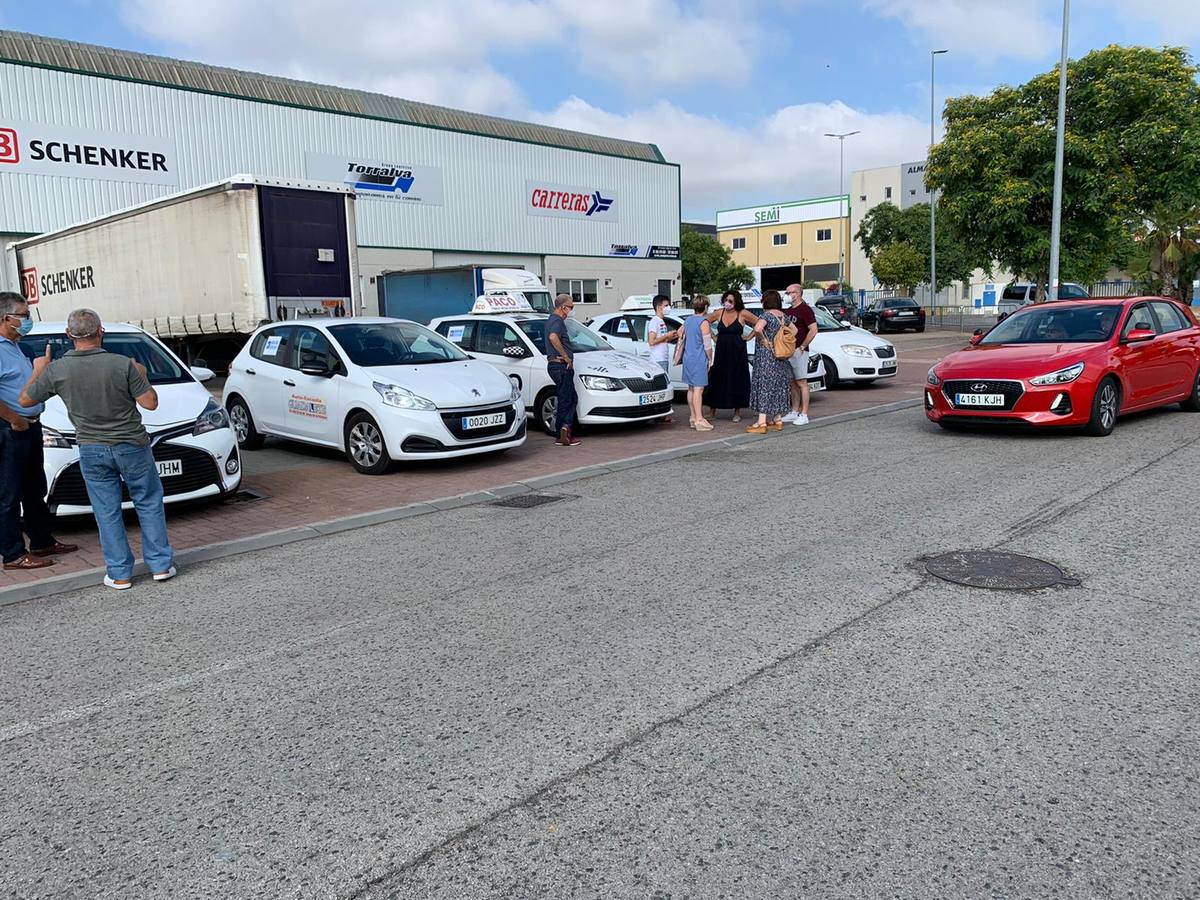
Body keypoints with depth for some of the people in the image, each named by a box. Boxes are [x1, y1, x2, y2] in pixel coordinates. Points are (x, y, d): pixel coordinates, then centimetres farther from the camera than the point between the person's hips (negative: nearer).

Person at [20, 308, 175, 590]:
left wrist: (38, 371, 23)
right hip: (132, 446, -2)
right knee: (149, 504, 12)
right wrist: (141, 377, 6)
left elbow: (26, 399, 8)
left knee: (107, 512, 10)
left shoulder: (57, 370, -6)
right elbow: (150, 403, -10)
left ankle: (119, 574, 14)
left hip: (92, 452, 2)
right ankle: (160, 565, 14)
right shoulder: (124, 364, -14)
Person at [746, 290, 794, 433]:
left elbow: (757, 328, -31)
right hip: (780, 357, 8)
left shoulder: (766, 315, -13)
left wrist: (764, 339, -16)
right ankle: (777, 420, 19)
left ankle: (762, 423, -6)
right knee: (778, 387, 13)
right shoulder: (784, 316, 10)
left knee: (764, 386, -5)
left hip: (766, 356, -8)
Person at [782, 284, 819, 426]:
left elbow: (813, 330, -16)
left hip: (799, 352, -8)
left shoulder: (805, 309, -8)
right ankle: (794, 412, 17)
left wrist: (802, 347, -16)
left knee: (801, 383, -7)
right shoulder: (787, 311, 17)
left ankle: (804, 415, -6)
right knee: (793, 383, 11)